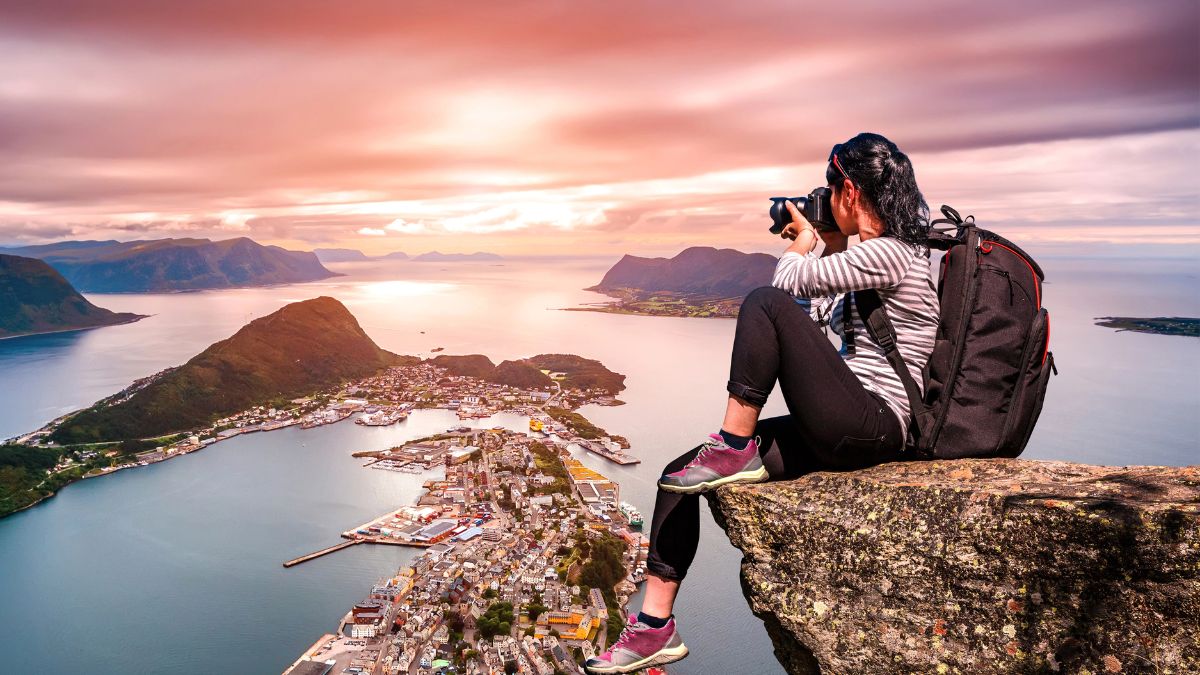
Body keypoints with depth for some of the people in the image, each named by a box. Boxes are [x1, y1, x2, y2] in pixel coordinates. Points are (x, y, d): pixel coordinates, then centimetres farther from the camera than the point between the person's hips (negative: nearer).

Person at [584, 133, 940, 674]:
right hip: (841, 430, 10)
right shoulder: (876, 253, 18)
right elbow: (820, 315, 25)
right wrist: (830, 247, 21)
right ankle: (655, 627, 7)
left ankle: (734, 450, -14)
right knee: (678, 476, 1)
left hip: (873, 428, -10)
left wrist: (803, 241, 9)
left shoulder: (888, 252, -13)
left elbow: (787, 283, -11)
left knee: (765, 303, -23)